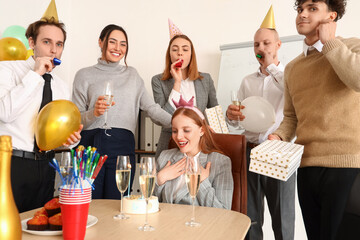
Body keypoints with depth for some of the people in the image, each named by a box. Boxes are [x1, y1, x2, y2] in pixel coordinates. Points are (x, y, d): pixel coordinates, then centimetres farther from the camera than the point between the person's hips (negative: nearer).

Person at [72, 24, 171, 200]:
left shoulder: (132, 75, 17)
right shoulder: (85, 75, 10)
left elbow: (151, 108, 7)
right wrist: (94, 113, -16)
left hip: (123, 146, 1)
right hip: (91, 145, -1)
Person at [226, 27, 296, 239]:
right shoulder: (247, 81, 15)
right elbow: (238, 118, 16)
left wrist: (271, 67, -12)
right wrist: (231, 115, -8)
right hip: (250, 151, 4)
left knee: (282, 219, 5)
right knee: (250, 218, 12)